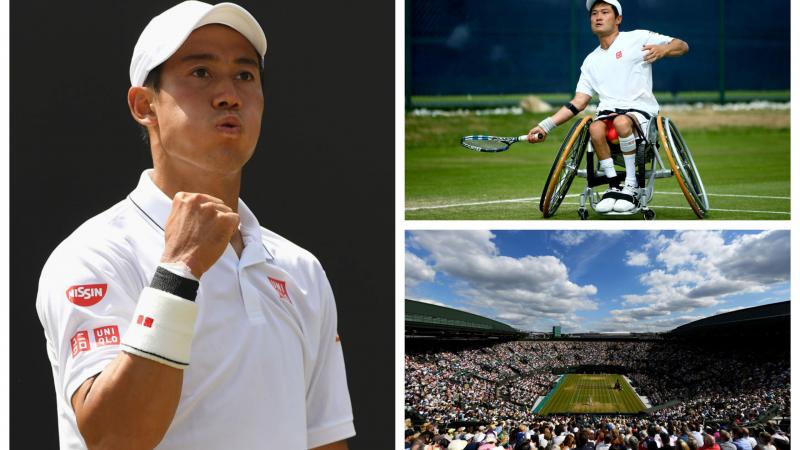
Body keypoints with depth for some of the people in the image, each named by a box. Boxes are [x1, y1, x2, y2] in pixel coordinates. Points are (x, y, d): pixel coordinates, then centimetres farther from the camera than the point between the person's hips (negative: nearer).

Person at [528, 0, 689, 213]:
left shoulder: (637, 38, 7)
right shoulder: (591, 61, 21)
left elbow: (682, 46, 5)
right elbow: (578, 103, 17)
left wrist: (663, 49, -18)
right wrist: (547, 125, 6)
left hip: (640, 109, -4)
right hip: (608, 112, 4)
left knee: (621, 122, -39)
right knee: (595, 128, -33)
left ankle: (631, 186, -26)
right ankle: (613, 186, -20)